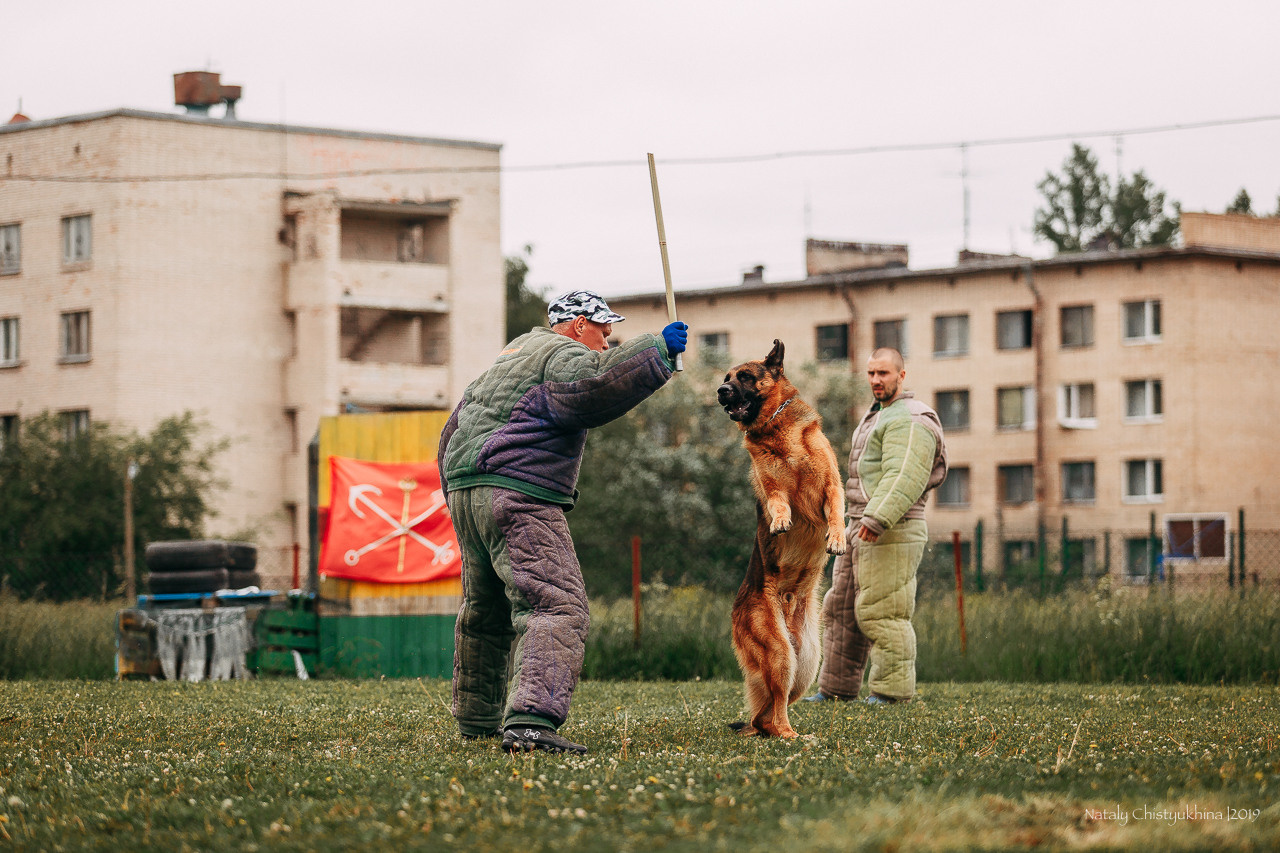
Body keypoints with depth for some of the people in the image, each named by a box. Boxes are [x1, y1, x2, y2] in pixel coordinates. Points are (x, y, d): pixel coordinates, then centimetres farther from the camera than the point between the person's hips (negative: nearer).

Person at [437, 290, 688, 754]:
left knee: (484, 610, 24)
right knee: (558, 606, -18)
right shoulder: (560, 353, 0)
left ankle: (477, 718, 37)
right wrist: (655, 350, -20)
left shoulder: (510, 354, 29)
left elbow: (455, 427, 33)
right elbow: (593, 385, -24)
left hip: (464, 491, 10)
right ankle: (530, 720, -37)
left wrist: (455, 491, 38)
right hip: (518, 496, -10)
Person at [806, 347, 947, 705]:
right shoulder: (880, 416, 21)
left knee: (881, 613, -9)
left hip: (891, 533, -10)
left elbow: (905, 478, -25)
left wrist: (877, 520, -34)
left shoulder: (909, 420, -12)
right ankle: (837, 687, 15)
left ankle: (893, 692, -4)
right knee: (841, 609, 10)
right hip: (862, 530, 10)